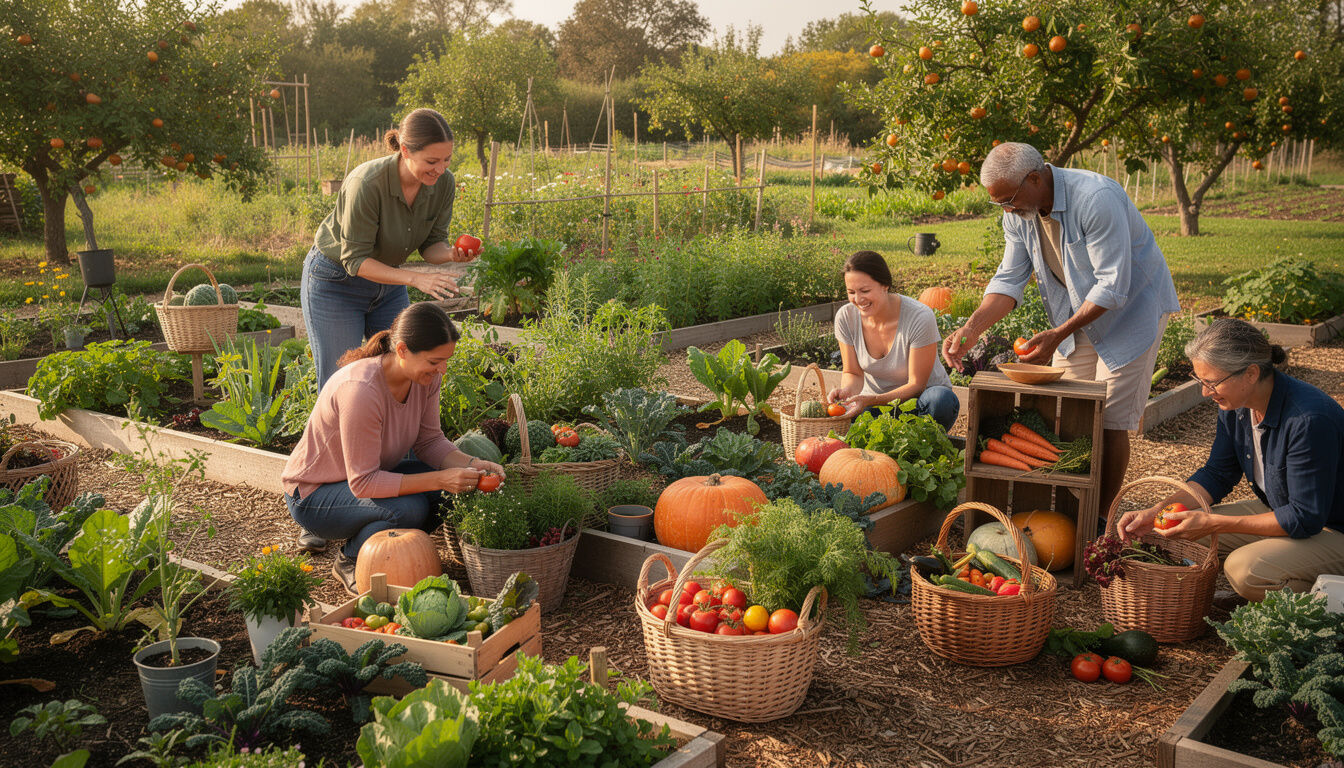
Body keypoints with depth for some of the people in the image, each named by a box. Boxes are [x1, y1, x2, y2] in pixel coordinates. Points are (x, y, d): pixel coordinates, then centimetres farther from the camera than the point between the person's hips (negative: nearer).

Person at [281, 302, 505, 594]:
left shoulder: (426, 376, -12)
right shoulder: (361, 389, -35)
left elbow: (430, 441, -3)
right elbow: (363, 483, -32)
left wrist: (470, 464, -22)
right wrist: (439, 480, -37)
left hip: (367, 478, 8)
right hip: (314, 494, -7)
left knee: (455, 489, -15)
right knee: (410, 508, -32)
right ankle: (350, 560, -2)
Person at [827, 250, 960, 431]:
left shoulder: (920, 318, -24)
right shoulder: (846, 317, -12)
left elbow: (916, 384, -19)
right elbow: (853, 373, -1)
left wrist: (870, 400, -33)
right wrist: (847, 390, -26)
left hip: (919, 399, -2)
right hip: (876, 400, 2)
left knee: (941, 399, -37)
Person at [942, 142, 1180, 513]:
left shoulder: (1096, 199, -31)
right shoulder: (1018, 213, -9)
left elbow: (1112, 287, -30)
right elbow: (1009, 280, -6)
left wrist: (1058, 335, -33)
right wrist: (970, 329, -21)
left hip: (1133, 304, -6)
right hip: (1078, 312, 7)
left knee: (1109, 420, -5)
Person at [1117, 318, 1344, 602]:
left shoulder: (1308, 419, -31)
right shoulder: (1236, 404, -7)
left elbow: (1305, 517, -28)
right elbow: (1217, 475, 4)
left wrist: (1214, 524, -29)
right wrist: (1155, 512, -11)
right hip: (1279, 511, 8)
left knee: (1243, 569, -30)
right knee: (1182, 529, -3)